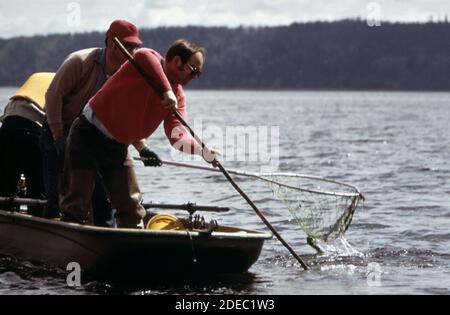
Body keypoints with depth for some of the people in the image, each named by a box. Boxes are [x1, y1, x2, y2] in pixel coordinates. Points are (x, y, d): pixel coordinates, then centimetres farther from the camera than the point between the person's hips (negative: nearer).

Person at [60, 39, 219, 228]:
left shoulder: (177, 96, 3)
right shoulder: (150, 61, -16)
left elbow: (178, 136, -8)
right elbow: (143, 56, -43)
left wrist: (203, 152, -25)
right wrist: (167, 90, -47)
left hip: (117, 147, 7)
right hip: (89, 134, -7)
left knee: (131, 206, 7)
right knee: (78, 201, -8)